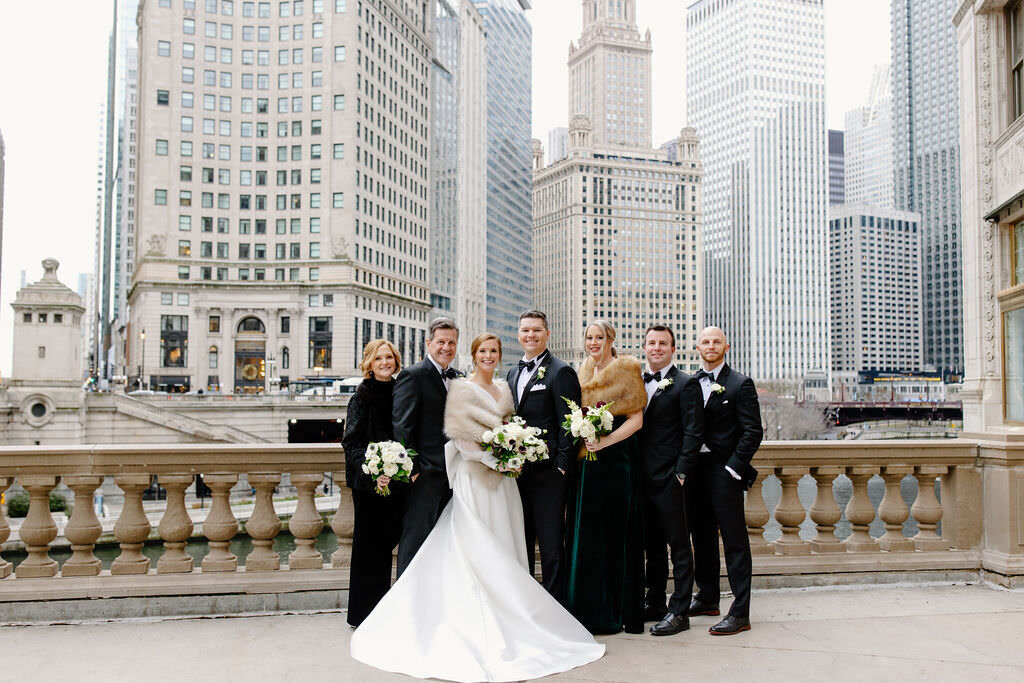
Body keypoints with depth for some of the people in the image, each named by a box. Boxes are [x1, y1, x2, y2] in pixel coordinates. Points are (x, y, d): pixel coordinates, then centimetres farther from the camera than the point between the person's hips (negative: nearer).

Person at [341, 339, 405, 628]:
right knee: (369, 544, 3)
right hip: (369, 482, -5)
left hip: (396, 481, 5)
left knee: (388, 540, 11)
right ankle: (363, 613, 16)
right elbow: (352, 442, -11)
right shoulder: (362, 396, -7)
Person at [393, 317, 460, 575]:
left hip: (452, 474, 8)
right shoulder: (413, 375, -10)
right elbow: (402, 427, -15)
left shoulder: (455, 378, 14)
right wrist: (411, 469, -18)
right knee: (414, 537, -2)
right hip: (425, 474, -8)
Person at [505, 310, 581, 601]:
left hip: (548, 471, -7)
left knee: (551, 545, -1)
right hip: (516, 470, 7)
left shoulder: (561, 372, -6)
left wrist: (562, 466, -15)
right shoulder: (513, 373, 16)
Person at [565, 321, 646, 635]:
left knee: (615, 533, -1)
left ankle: (616, 612, 9)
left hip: (616, 459, -6)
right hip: (586, 462, 6)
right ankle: (588, 609, 17)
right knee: (585, 533, 7)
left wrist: (605, 441, -18)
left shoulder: (626, 370, -4)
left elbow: (637, 419, -9)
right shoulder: (584, 373, 16)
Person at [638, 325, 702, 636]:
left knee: (679, 545, 2)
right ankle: (655, 604, 26)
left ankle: (679, 612, 9)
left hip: (670, 479, -6)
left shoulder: (686, 384, -4)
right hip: (643, 479, 6)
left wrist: (680, 473, -14)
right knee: (652, 546, 15)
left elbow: (693, 432, -9)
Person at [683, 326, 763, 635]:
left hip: (724, 471, -5)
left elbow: (753, 432, -7)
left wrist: (734, 468, -14)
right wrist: (684, 467, 4)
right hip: (694, 470, 6)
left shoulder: (740, 384, -4)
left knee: (735, 541, -2)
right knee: (702, 537, 15)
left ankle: (740, 613, 3)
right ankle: (707, 598, 30)